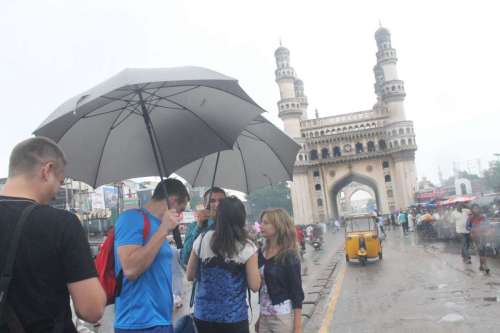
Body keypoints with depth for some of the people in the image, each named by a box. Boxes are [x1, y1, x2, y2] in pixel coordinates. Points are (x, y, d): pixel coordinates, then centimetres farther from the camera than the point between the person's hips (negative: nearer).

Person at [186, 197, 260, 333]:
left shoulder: (202, 239, -3)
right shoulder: (247, 247, -11)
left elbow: (190, 276, 5)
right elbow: (255, 286, -8)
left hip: (203, 314, 3)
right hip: (234, 317, -2)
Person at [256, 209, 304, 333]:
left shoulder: (289, 256, -12)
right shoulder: (262, 253, 4)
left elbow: (297, 293, -11)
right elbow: (260, 287, 11)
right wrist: (260, 316, 14)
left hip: (283, 318, -5)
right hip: (265, 317, 5)